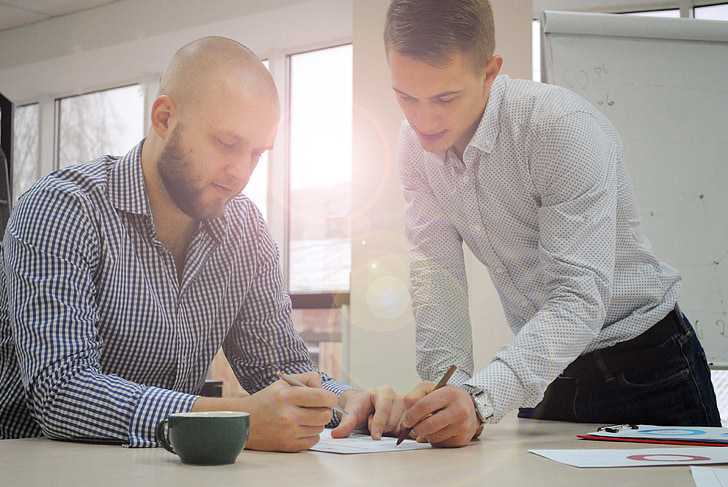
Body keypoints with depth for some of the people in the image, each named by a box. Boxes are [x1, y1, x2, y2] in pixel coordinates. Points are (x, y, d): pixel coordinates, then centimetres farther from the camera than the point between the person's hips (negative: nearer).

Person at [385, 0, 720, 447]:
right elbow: (436, 272, -10)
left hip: (645, 364, -4)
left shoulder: (565, 128, -27)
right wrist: (447, 385, -25)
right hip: (544, 370, 5)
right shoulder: (417, 142, -7)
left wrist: (481, 397, -45)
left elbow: (580, 298, -33)